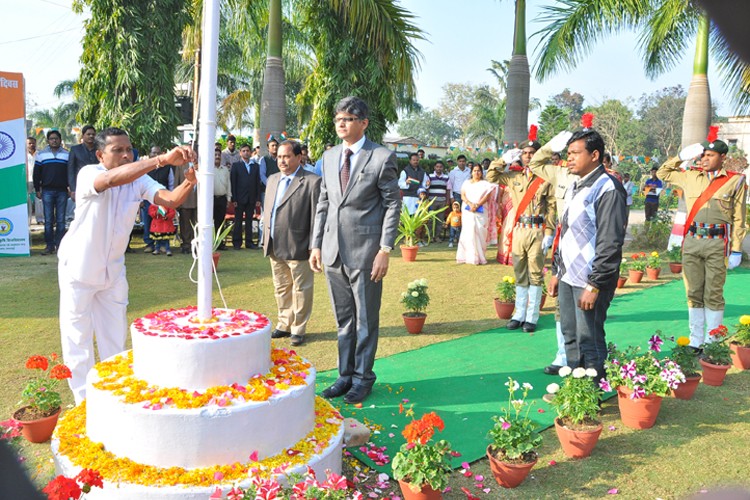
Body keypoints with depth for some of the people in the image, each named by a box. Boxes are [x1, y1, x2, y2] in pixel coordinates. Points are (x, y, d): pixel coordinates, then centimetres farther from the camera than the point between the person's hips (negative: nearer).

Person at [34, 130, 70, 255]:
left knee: (61, 220, 3)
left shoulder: (67, 154, 8)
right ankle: (49, 246, 4)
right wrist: (37, 190, 5)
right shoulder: (41, 154, 8)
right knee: (48, 220, 1)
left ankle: (60, 245, 7)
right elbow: (36, 173, 10)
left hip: (62, 191, 0)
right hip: (47, 191, 0)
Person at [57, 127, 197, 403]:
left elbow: (169, 200, -23)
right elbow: (112, 178, -44)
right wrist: (162, 159, -56)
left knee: (115, 337, 12)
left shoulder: (139, 180, -7)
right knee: (77, 337, 5)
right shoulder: (88, 174, -21)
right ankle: (84, 400, 19)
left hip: (113, 269, 5)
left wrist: (189, 181, -45)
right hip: (79, 268, -4)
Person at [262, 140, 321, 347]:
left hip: (297, 248, -7)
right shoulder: (273, 179, 13)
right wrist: (265, 240, 13)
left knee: (301, 290, 5)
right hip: (274, 247, 7)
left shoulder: (312, 182, -10)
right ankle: (284, 325, 30)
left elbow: (316, 217, -12)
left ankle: (298, 329, 17)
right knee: (281, 289, 17)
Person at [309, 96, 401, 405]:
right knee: (343, 319, 15)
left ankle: (363, 377, 20)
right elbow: (323, 203, 15)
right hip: (333, 251, 5)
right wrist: (316, 244, 10)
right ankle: (345, 375, 27)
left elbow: (393, 205, -6)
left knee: (365, 320, 6)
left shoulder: (382, 157, -6)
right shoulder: (329, 157, 11)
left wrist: (385, 250, -12)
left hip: (365, 251, -5)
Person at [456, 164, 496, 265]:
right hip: (467, 211, 1)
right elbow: (463, 195, 6)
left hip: (480, 212, -1)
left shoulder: (485, 184, 11)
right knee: (468, 232, -6)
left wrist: (477, 205, -14)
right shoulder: (466, 183, 17)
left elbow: (487, 196, -1)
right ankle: (468, 256, -5)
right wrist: (470, 204, -12)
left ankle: (479, 257, -4)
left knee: (479, 232, -7)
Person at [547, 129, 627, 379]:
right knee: (570, 336, 16)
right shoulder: (574, 187, 15)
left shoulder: (607, 189, -14)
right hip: (568, 277, 9)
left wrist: (594, 285, -20)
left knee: (589, 340, -1)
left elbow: (610, 243, -19)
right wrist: (556, 272, 19)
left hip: (591, 281, -9)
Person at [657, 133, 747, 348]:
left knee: (713, 295, 1)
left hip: (717, 243, -3)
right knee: (693, 293, 8)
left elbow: (739, 219, 0)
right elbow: (663, 173, 25)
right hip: (692, 241, 4)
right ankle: (695, 340, 16)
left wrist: (736, 250, -4)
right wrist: (681, 157, 11)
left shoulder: (735, 181, 1)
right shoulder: (691, 177, 11)